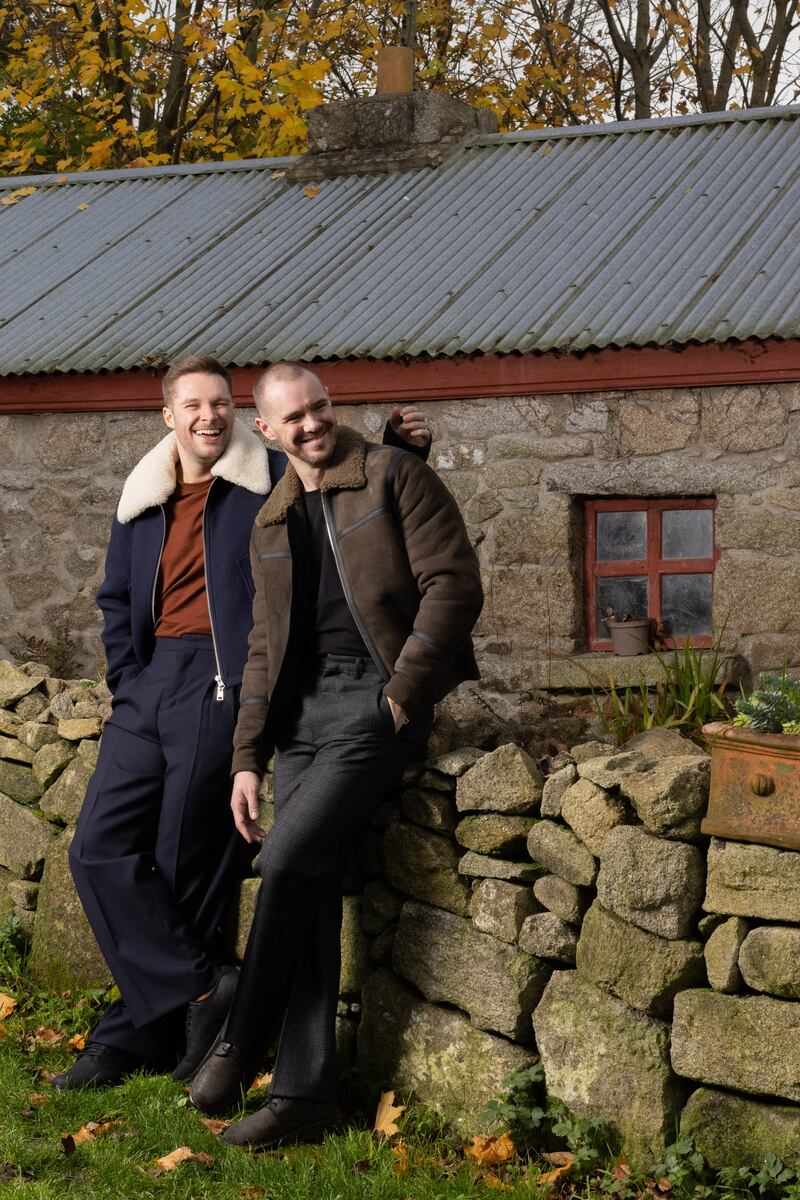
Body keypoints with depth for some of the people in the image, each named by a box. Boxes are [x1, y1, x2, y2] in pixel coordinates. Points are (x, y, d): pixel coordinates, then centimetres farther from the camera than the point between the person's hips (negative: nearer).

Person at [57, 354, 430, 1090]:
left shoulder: (274, 479, 0)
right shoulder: (144, 499, 15)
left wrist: (399, 448, -17)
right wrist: (128, 682, 12)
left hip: (223, 682, -6)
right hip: (149, 687, 6)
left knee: (182, 865, -4)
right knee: (100, 851, 0)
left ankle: (136, 1034, 6)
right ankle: (206, 987, 5)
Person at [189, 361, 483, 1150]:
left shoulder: (392, 477, 0)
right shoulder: (270, 527, 18)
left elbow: (454, 585, -7)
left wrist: (400, 694, -13)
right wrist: (247, 759, 11)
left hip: (376, 699, -6)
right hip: (301, 709, 6)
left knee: (288, 857, -20)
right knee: (309, 885, 0)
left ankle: (239, 1044, -3)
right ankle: (303, 1091, 4)